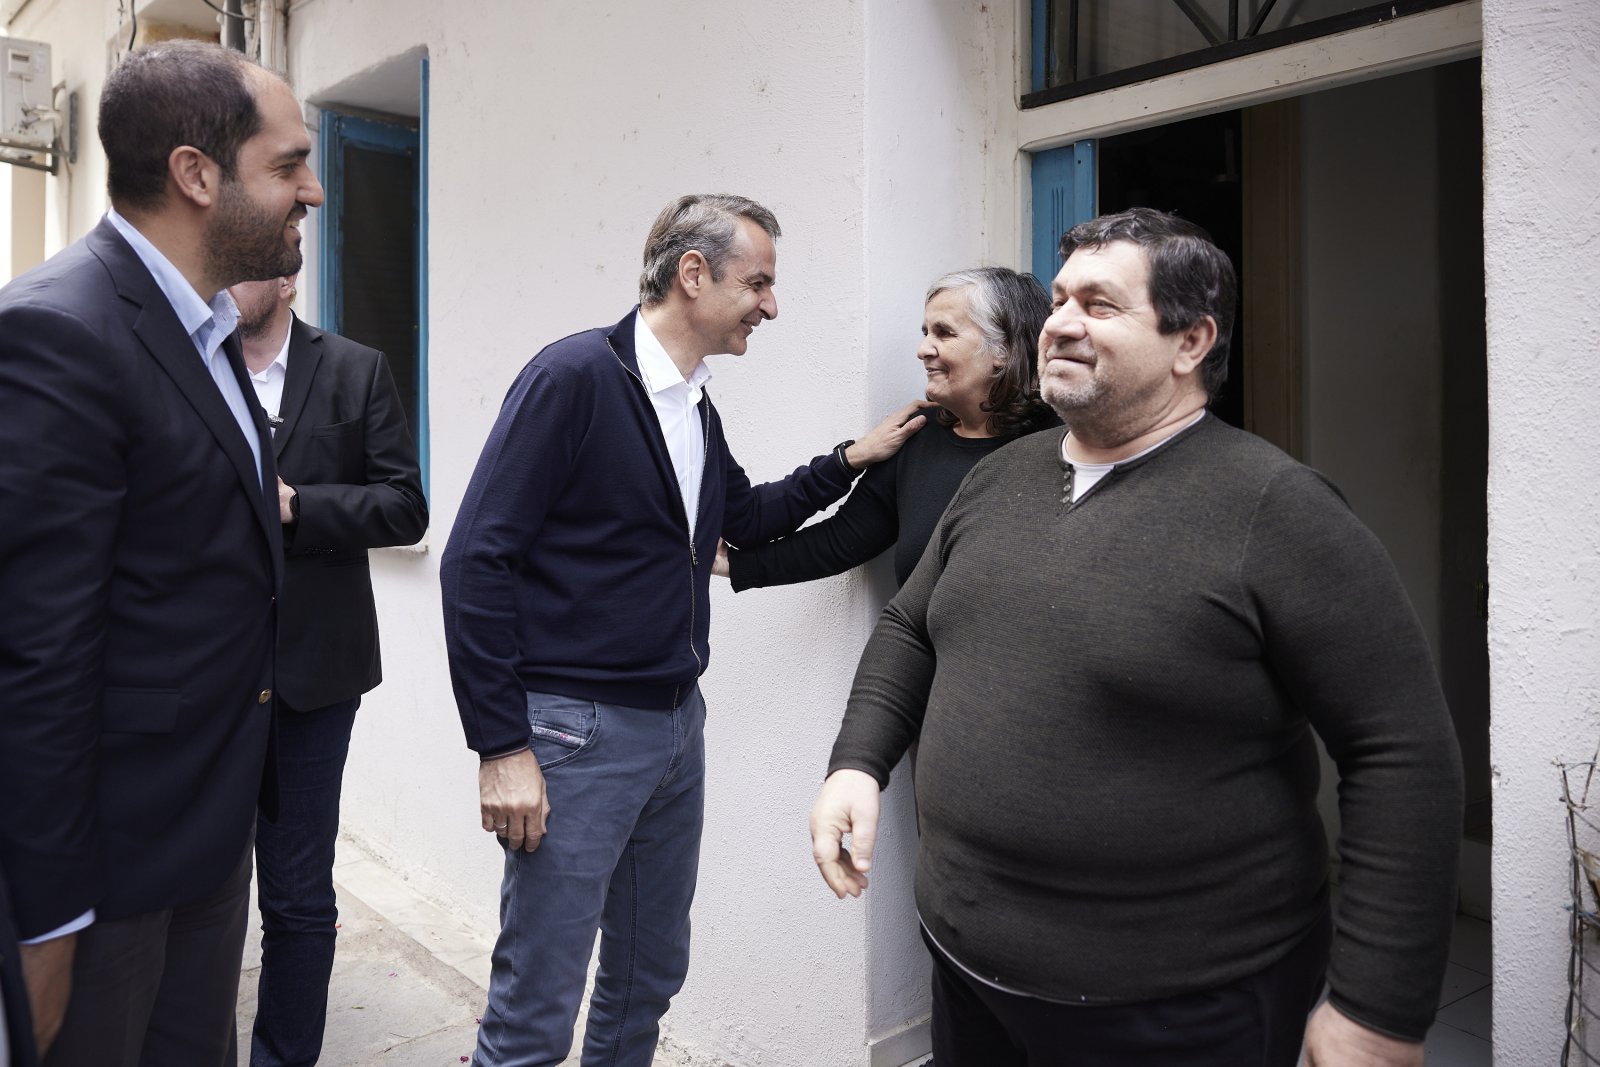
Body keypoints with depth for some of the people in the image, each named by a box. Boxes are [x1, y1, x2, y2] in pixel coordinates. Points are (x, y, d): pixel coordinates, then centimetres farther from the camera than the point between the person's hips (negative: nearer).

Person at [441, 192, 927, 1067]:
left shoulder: (697, 408, 10)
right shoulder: (574, 375, -15)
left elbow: (747, 518, 26)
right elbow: (478, 559, -17)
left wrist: (847, 460, 14)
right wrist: (501, 748, -18)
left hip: (678, 725, 8)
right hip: (578, 731, -8)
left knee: (650, 976, 21)